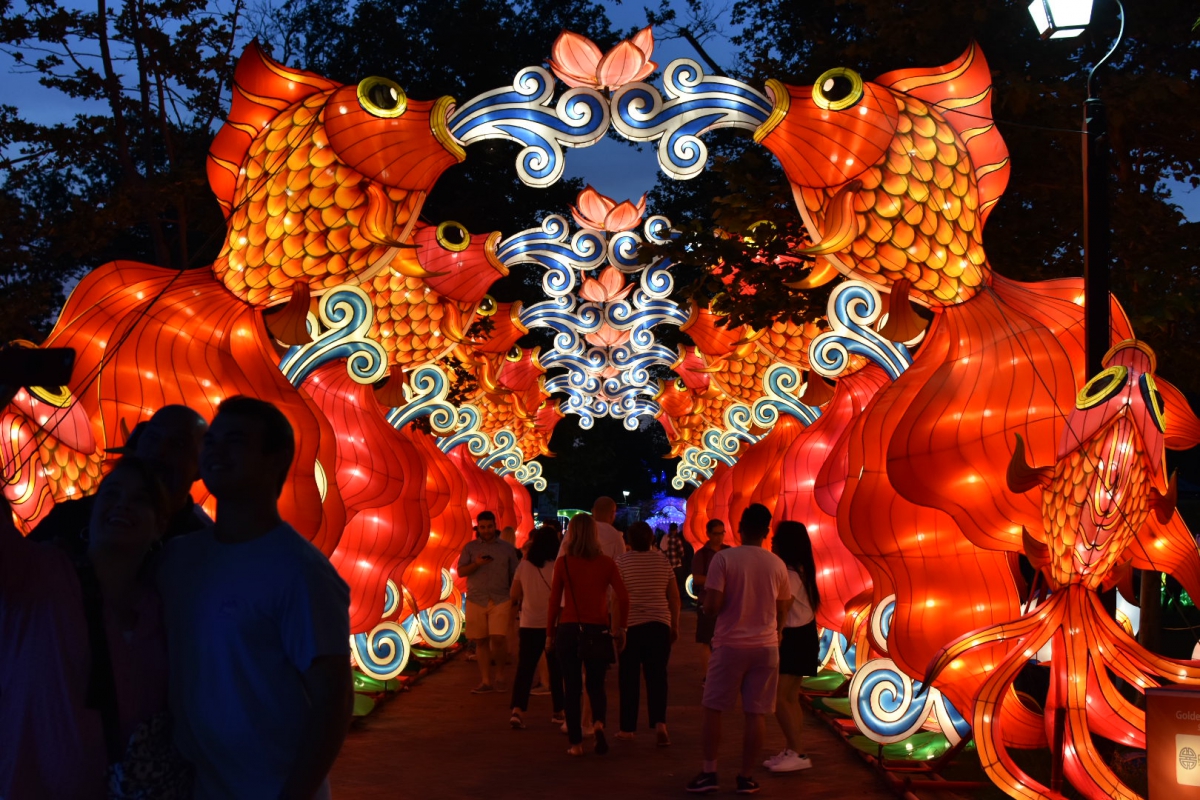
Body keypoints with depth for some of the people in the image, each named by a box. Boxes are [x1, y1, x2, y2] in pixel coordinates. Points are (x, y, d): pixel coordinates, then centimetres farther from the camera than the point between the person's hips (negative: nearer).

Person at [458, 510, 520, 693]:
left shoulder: (507, 548, 7)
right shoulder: (470, 547, 8)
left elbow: (514, 576, 8)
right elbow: (460, 571, 1)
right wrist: (476, 564, -17)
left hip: (500, 600, -1)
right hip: (476, 600, 2)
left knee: (497, 638, -13)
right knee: (481, 641, 3)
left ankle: (500, 673, 9)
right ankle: (486, 681, 11)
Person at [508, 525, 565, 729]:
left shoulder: (524, 565, -3)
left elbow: (514, 595, 6)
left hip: (529, 625, 1)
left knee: (524, 668, 3)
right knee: (556, 670, 11)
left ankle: (517, 710, -11)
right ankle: (558, 711, 18)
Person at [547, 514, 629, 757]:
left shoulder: (563, 563, -4)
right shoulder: (606, 563, -1)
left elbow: (554, 601, -3)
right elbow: (624, 598, -6)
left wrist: (550, 634, 6)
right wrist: (620, 628, 5)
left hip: (569, 630, -1)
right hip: (598, 630, 1)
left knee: (572, 687, 9)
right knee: (596, 685, 15)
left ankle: (576, 743, 9)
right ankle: (598, 723, -13)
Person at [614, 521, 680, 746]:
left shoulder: (622, 561, -3)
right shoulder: (662, 560, 5)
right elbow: (674, 596, 7)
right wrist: (675, 625, 15)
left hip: (631, 626, -2)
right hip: (659, 625, 2)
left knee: (629, 678, 7)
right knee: (657, 676, 5)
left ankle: (628, 728, 13)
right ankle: (659, 722, -12)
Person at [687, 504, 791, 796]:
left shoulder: (724, 558, -9)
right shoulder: (777, 564, 1)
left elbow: (712, 606, -14)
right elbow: (782, 612, 10)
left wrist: (707, 605, 9)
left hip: (730, 644, -2)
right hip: (766, 646, 2)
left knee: (713, 709, 10)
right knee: (755, 713, 6)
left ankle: (709, 773, 11)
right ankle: (746, 777, 10)